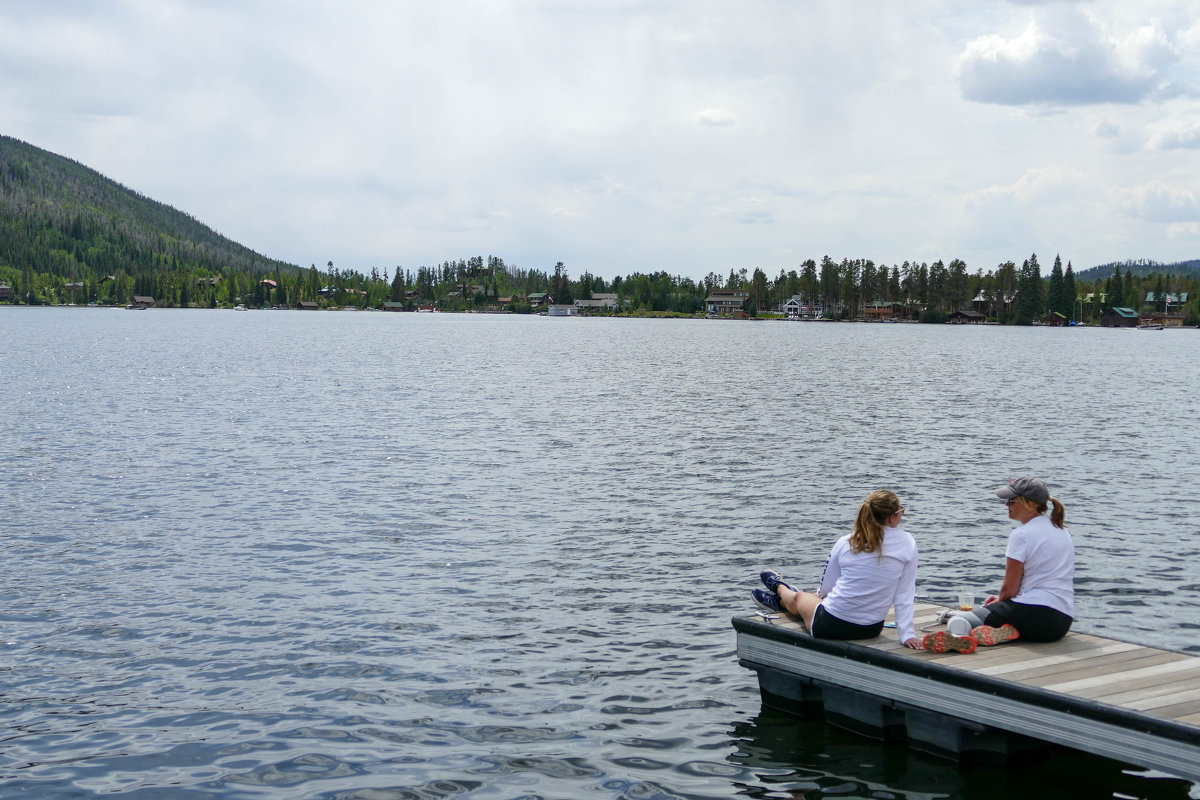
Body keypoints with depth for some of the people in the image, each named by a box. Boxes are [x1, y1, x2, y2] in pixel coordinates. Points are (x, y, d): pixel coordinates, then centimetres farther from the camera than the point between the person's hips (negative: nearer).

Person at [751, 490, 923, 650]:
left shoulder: (845, 543, -7)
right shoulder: (907, 543, -9)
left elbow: (826, 588, 6)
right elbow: (905, 594, -9)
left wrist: (819, 594, 28)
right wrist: (906, 633, -5)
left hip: (830, 627, -2)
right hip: (873, 629, 3)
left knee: (799, 598, 33)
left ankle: (779, 588, 69)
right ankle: (780, 601, 63)